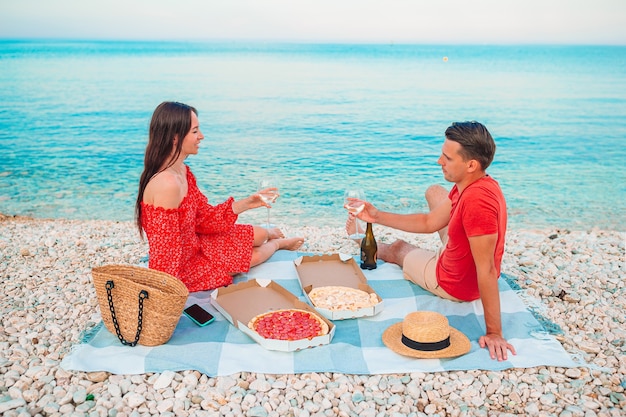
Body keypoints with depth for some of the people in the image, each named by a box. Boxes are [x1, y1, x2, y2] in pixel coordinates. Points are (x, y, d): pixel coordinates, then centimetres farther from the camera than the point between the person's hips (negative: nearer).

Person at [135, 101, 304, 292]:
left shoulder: (182, 171, -4)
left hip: (193, 246, 8)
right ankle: (277, 243, 44)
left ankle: (270, 236, 53)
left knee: (259, 234, 15)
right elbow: (164, 253, -30)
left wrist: (246, 203, -4)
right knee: (254, 255, 8)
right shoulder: (167, 184, -34)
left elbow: (204, 217, 2)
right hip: (182, 271, -8)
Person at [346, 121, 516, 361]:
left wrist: (494, 333, -32)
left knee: (398, 248, 21)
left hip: (456, 284, -7)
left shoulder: (476, 200, -40)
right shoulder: (474, 184, -9)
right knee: (434, 192, 20)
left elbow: (487, 271, -37)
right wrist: (378, 216, -5)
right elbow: (430, 222, 0)